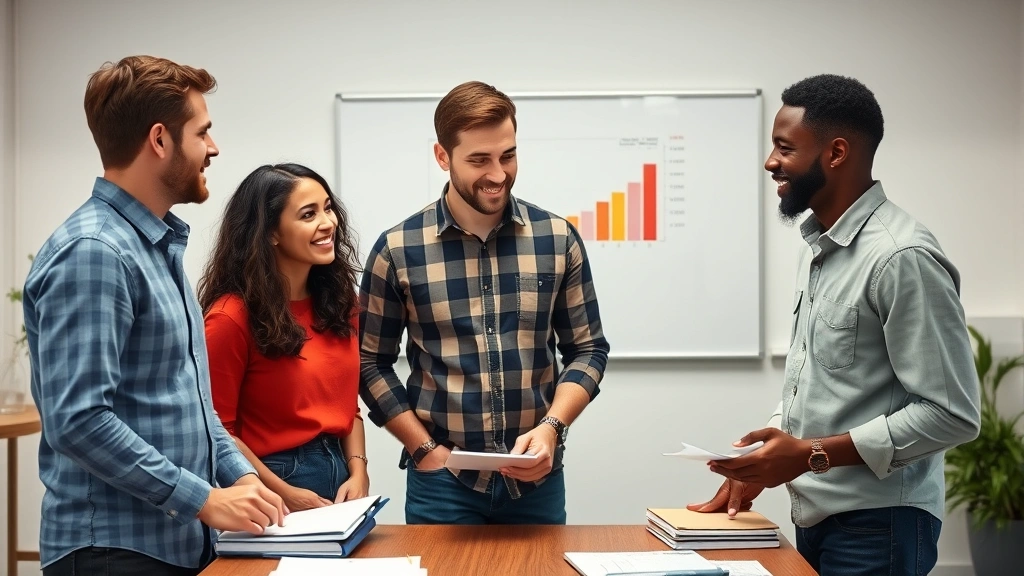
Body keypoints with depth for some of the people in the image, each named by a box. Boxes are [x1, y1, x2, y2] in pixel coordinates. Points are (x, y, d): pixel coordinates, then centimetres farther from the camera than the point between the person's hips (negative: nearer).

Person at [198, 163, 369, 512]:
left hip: (338, 475, 6)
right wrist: (284, 494, -16)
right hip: (272, 490, -6)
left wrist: (357, 470, -3)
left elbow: (347, 403, 11)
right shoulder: (233, 316, -15)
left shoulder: (337, 299, 5)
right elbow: (217, 428, -13)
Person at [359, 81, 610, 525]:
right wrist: (425, 449, -5)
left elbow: (587, 350, 6)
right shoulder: (398, 250, -4)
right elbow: (371, 362, 2)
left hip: (536, 477, 2)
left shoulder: (557, 239, 0)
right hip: (440, 482, -1)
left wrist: (551, 427, -9)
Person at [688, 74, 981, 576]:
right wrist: (758, 460, 5)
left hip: (875, 526, -8)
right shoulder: (820, 247, 9)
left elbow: (951, 413, -21)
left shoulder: (902, 257, -19)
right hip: (815, 515, 8)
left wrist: (814, 455, -21)